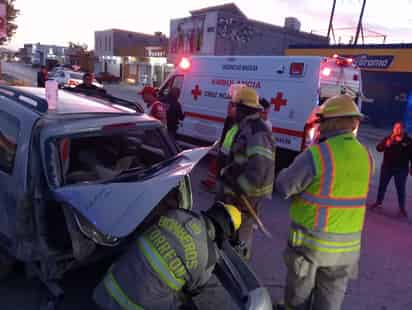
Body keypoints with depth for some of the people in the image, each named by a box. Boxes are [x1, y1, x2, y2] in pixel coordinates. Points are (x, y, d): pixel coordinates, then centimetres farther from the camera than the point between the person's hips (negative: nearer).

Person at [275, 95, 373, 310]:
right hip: (348, 245, 5)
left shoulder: (316, 155, -22)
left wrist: (287, 171, 8)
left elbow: (283, 187, -12)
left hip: (311, 241, -4)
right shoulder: (365, 157, -2)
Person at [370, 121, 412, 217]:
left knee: (401, 189, 3)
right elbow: (378, 148, -11)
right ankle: (378, 203, 27)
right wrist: (387, 144, -28)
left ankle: (402, 208, 15)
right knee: (382, 185, 11)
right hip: (387, 167, 2)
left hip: (401, 169, -2)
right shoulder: (388, 139, -1)